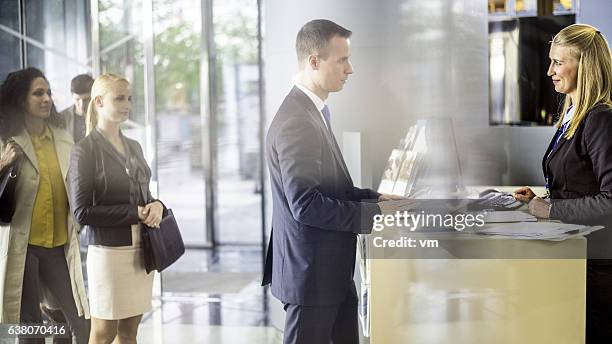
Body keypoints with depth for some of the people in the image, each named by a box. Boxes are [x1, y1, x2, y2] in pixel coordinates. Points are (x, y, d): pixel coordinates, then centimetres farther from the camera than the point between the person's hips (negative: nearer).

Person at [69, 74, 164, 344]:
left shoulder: (133, 147, 11)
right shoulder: (85, 150, -8)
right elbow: (82, 212, -13)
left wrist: (156, 205, -5)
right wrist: (134, 213, -17)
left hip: (141, 250, 6)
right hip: (109, 250, -6)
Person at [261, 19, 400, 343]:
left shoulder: (313, 110, 10)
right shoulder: (295, 121, -22)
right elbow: (306, 205, -26)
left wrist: (373, 197, 4)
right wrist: (374, 213, -20)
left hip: (331, 268, 10)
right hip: (311, 272, -10)